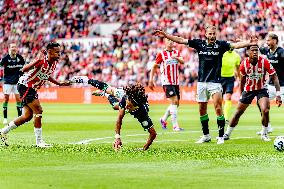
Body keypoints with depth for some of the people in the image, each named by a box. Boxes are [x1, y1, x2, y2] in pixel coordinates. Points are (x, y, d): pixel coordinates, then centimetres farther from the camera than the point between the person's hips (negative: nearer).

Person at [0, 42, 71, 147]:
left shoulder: (54, 63, 2)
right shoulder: (42, 60, -24)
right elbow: (24, 70, -34)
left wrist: (59, 84, 19)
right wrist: (37, 61, -46)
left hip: (32, 89, 10)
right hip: (25, 86, -10)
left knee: (28, 116, 10)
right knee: (38, 111, -14)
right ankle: (39, 141, -8)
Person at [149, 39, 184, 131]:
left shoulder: (177, 53, 10)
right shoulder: (161, 54, -2)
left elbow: (182, 62, -8)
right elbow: (154, 67, 3)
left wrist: (177, 58, -29)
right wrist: (151, 80, -2)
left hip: (176, 82, 6)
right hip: (167, 82, -6)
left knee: (176, 103, 10)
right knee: (174, 102, -16)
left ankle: (163, 119, 31)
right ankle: (175, 126, -15)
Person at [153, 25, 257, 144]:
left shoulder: (220, 45, -1)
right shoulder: (199, 43, 6)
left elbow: (235, 45, -12)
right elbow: (181, 40, 7)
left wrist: (249, 43, -27)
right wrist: (165, 35, 5)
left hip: (215, 81, -3)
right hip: (202, 81, 3)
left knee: (218, 108, -10)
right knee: (202, 109, 7)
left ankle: (221, 136, -4)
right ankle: (206, 135, 20)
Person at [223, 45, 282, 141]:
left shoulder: (264, 62, -21)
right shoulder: (244, 64, -14)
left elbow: (274, 77, -16)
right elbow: (242, 80, 3)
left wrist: (278, 94, -23)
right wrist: (241, 95, 9)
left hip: (261, 89, -2)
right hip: (248, 90, 2)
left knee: (265, 111, -23)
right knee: (238, 113, 4)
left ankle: (264, 134, -1)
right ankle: (227, 134, 21)